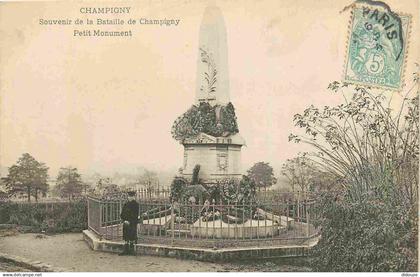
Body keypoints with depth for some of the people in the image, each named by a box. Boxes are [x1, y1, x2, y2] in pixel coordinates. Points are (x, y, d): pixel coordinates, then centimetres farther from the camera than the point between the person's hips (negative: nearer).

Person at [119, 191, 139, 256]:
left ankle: (131, 250, 5)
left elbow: (135, 215, -10)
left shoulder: (136, 205, -5)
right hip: (125, 223, 6)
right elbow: (122, 214, 12)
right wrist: (124, 220, -4)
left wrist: (129, 222, -14)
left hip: (132, 223, -6)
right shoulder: (126, 204, 13)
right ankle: (126, 250, 11)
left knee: (132, 237, -3)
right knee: (126, 236, 6)